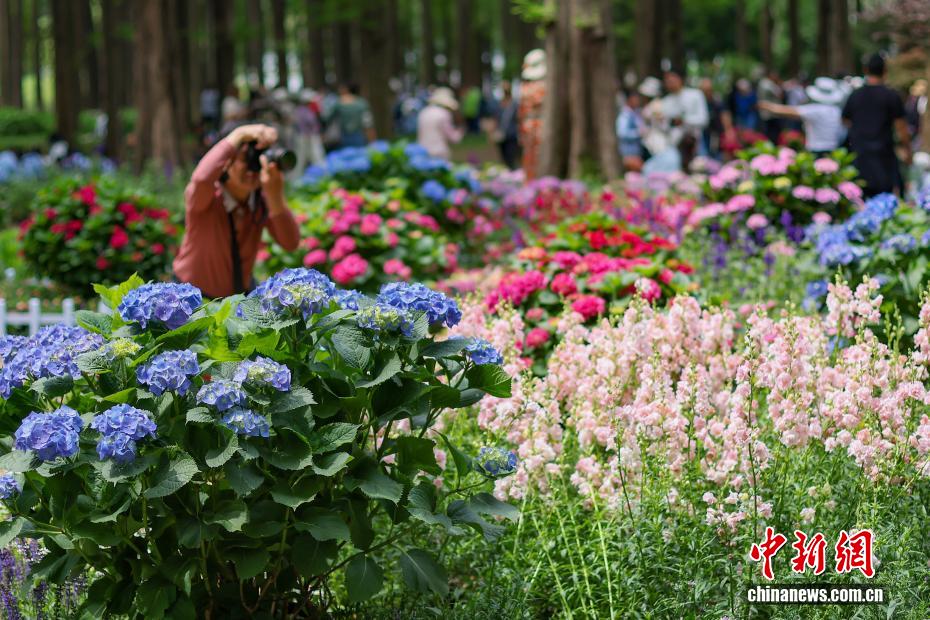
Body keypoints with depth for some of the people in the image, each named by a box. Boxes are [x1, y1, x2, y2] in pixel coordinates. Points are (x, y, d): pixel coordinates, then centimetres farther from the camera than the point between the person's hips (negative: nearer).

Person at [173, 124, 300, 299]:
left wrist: (275, 198, -39)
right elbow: (202, 178, -51)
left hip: (241, 292, 4)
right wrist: (238, 136, -44)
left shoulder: (262, 199, -12)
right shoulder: (206, 197, -25)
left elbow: (290, 243, -25)